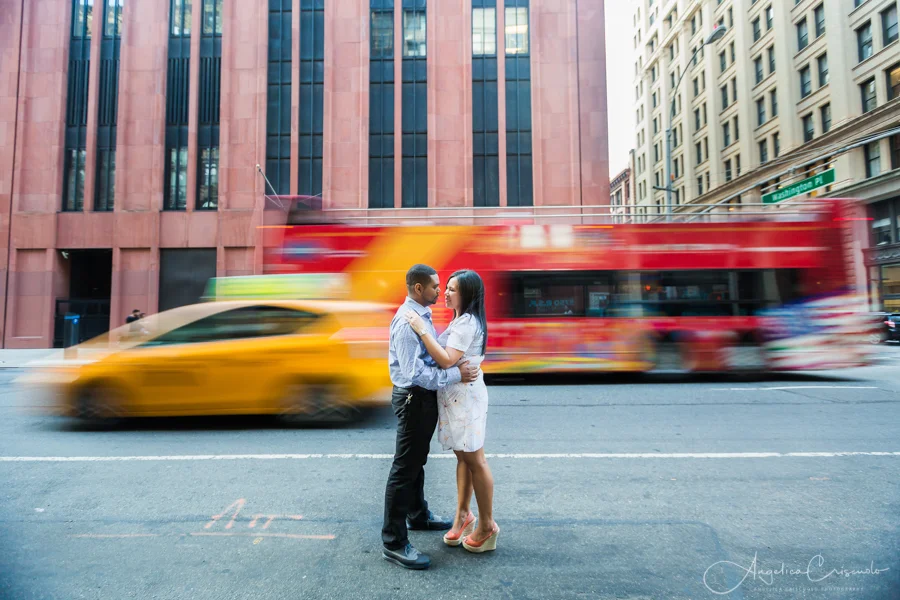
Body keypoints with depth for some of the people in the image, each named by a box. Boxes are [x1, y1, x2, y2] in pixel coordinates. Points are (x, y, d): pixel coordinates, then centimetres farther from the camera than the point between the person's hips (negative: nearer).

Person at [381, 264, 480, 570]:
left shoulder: (422, 315, 8)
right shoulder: (407, 321, -24)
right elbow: (415, 373, -29)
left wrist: (458, 364, 2)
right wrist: (456, 375, -27)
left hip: (425, 395, 10)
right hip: (414, 398, -10)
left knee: (417, 461, 24)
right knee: (404, 467, -1)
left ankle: (418, 515, 43)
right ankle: (393, 542, 11)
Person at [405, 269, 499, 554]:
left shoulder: (467, 323, -19)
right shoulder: (461, 320, 13)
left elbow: (446, 360, -27)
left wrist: (422, 330, -26)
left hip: (464, 398, -10)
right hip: (456, 397, 10)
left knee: (475, 461, 2)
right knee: (463, 457, 17)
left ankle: (487, 525, 16)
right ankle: (463, 516, 30)